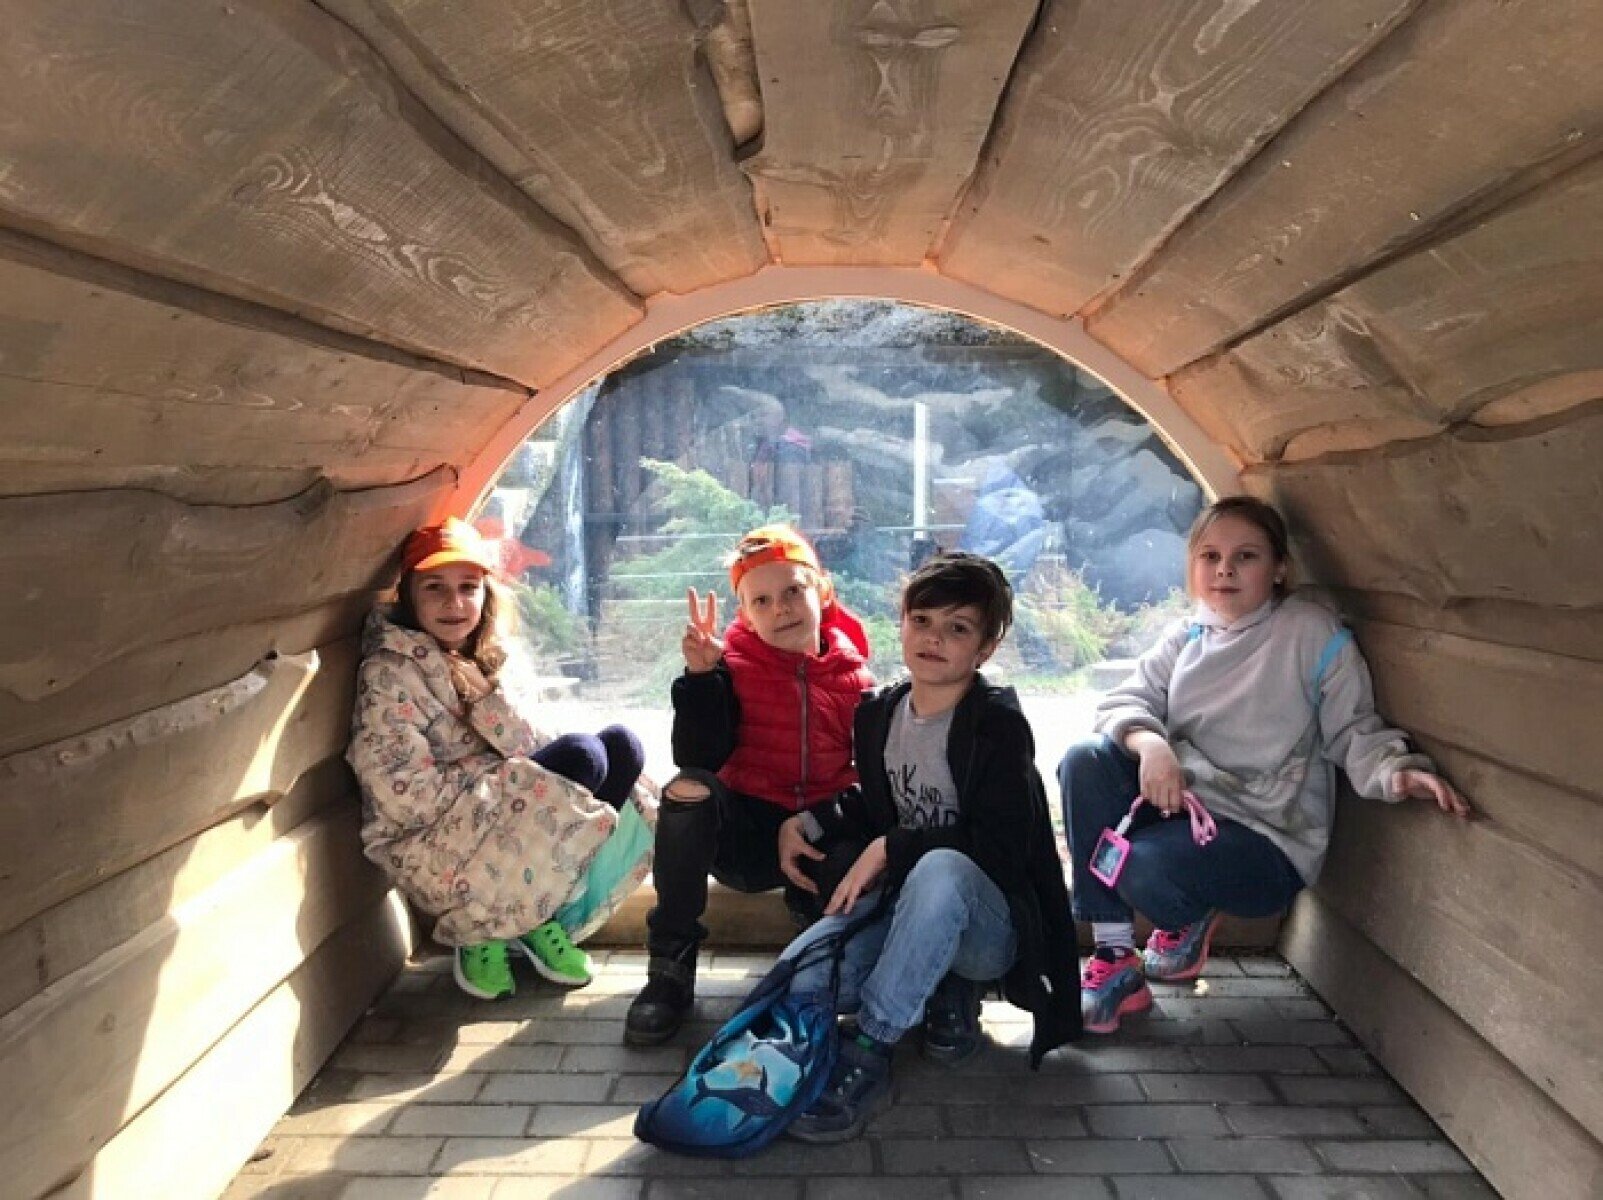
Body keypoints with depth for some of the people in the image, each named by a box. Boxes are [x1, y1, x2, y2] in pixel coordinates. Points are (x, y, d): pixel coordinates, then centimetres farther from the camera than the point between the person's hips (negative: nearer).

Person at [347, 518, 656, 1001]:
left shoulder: (497, 658, 8)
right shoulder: (389, 673, -13)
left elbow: (530, 749, 2)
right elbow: (404, 798, -20)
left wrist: (484, 693, -15)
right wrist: (507, 776, -15)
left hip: (501, 814, 7)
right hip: (436, 847, -7)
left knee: (622, 745, -10)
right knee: (581, 755, -23)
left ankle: (540, 919, -5)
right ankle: (479, 930, -8)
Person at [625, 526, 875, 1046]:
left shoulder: (853, 677, 2)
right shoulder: (733, 666, -3)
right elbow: (698, 761, -14)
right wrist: (701, 676, -27)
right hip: (746, 835, 0)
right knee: (688, 789, -31)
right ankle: (670, 968, -19)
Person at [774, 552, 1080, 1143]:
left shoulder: (998, 724, -14)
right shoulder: (878, 714, 4)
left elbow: (1001, 845, -21)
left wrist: (890, 849, -22)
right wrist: (810, 822, 2)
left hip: (988, 920, -5)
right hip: (906, 901, 6)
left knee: (941, 869, -41)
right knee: (796, 981, -20)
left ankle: (867, 1053, -28)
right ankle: (944, 990, 5)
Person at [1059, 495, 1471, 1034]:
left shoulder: (1312, 631, -4)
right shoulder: (1186, 637, 9)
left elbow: (1354, 731, -5)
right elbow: (1123, 701, 0)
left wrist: (1396, 770, -27)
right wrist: (1149, 743, -23)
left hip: (1264, 839, -5)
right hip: (1180, 803, 5)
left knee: (1146, 870, -33)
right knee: (1085, 762, -22)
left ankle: (1191, 920, 10)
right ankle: (1114, 962, -13)